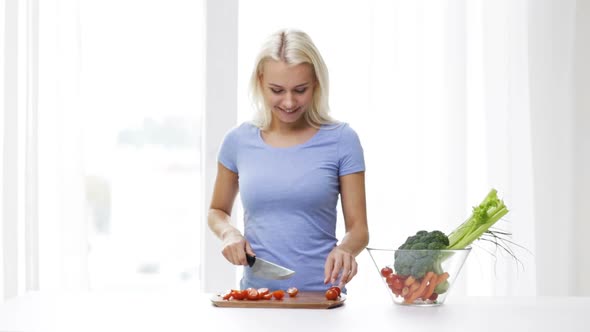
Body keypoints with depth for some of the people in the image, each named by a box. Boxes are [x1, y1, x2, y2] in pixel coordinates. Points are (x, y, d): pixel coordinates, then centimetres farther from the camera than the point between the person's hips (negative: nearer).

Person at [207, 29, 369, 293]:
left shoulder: (341, 140, 0)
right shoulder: (238, 140, 6)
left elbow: (358, 229, 2)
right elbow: (217, 211, 20)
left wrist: (345, 250, -18)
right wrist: (229, 233, 0)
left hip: (321, 294, -2)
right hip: (256, 292, 2)